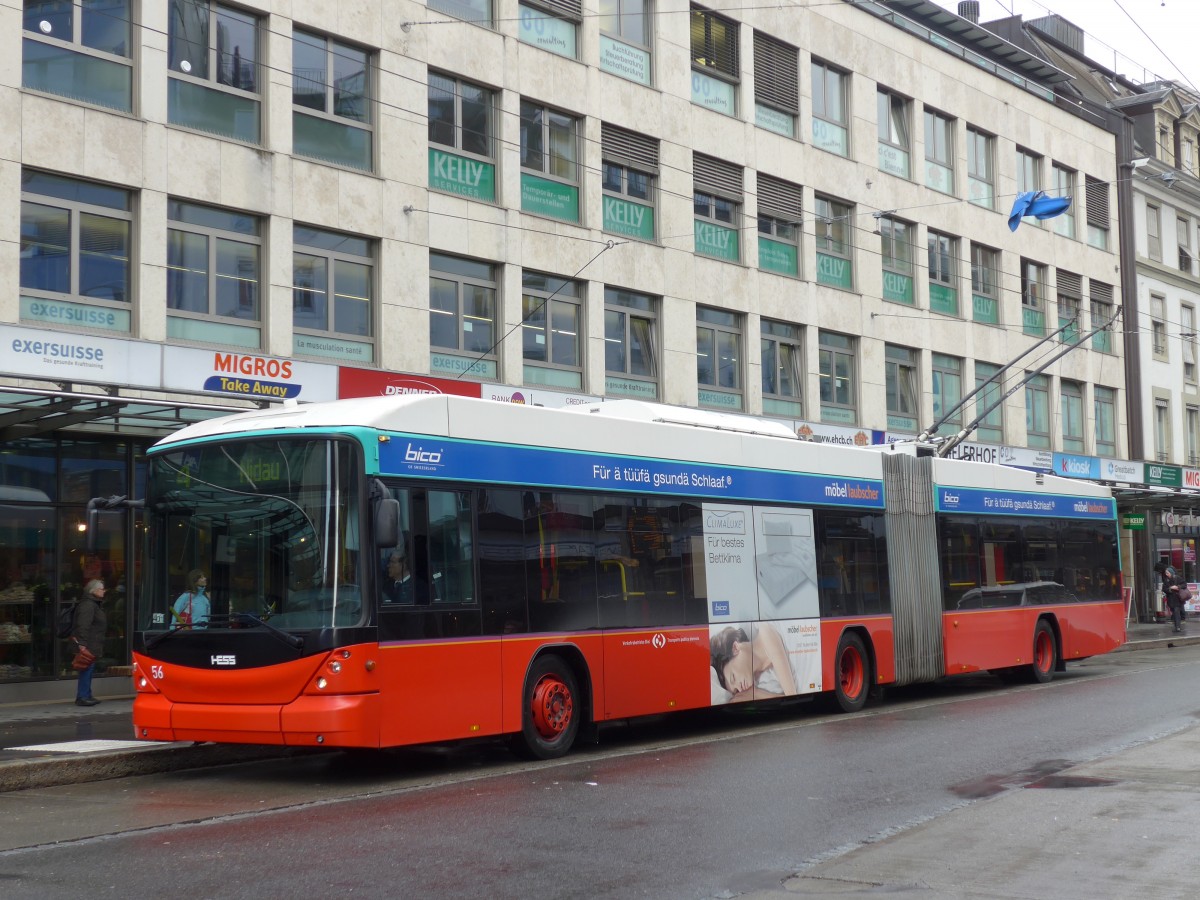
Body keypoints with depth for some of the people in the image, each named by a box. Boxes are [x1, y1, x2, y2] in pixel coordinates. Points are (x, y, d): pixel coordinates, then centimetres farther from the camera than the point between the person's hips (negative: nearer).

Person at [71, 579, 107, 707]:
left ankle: (86, 696, 20)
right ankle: (83, 697, -9)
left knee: (89, 671, 14)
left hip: (93, 645, 11)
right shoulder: (88, 605, -15)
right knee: (87, 671, -10)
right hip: (88, 645, -11)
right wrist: (82, 643, -28)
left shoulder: (95, 604, 20)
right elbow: (83, 625, -23)